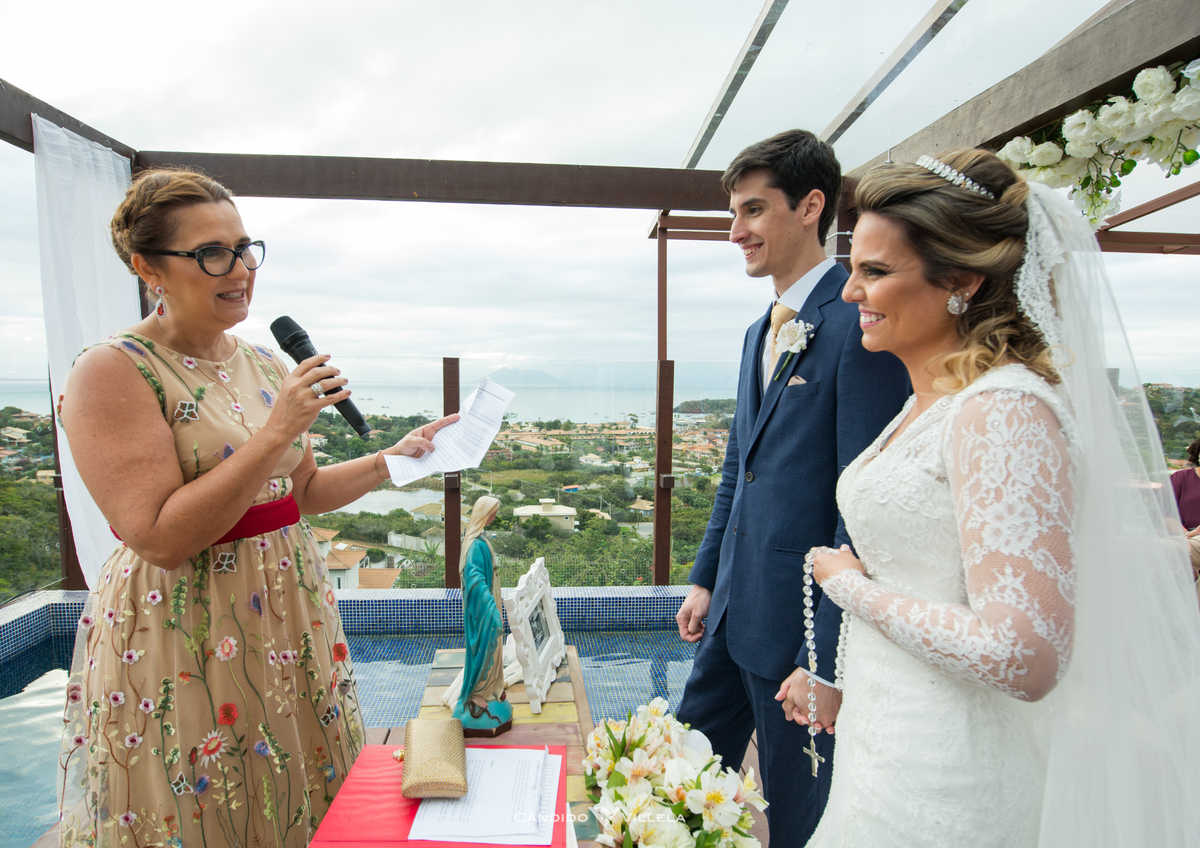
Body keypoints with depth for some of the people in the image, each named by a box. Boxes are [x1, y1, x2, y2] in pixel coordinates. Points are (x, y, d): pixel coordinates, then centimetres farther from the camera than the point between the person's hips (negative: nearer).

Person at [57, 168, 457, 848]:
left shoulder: (265, 362, 7)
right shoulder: (113, 373, -14)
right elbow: (161, 538, -21)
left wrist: (391, 459, 1)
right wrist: (275, 432, -24)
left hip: (292, 618, 7)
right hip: (182, 636, -6)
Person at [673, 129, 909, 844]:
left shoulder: (860, 323, -18)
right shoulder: (761, 332, 11)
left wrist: (828, 663, -19)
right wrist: (706, 579, 15)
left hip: (802, 624, -8)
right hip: (735, 611, 8)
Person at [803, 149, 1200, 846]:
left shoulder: (1007, 411, -22)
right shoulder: (930, 402, 6)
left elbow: (1021, 657, -29)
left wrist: (848, 583, -17)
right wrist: (840, 681, 17)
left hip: (943, 787, -8)